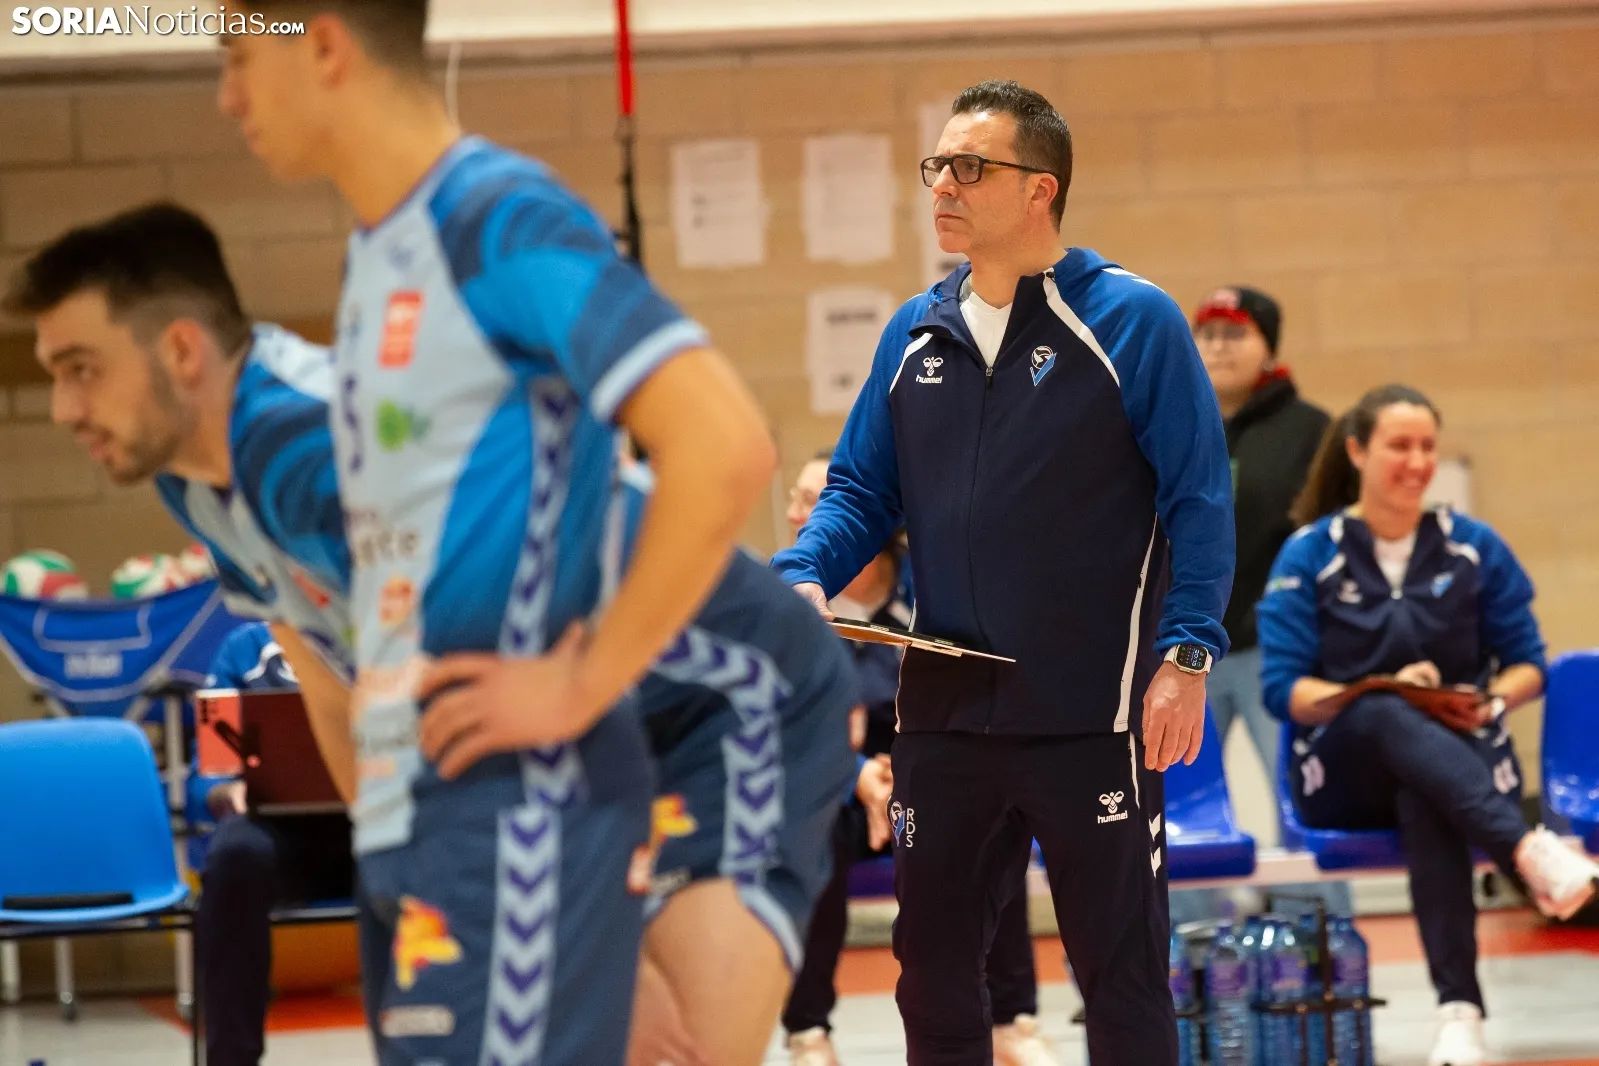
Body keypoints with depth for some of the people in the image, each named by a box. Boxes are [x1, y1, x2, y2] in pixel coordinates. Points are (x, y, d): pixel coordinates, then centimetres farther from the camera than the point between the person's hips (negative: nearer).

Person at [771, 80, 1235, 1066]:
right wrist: (804, 578, -6)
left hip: (1093, 722, -5)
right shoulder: (915, 336, 10)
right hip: (945, 717, 5)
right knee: (932, 970, 11)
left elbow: (1199, 498, -9)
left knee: (1122, 970, 3)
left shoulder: (1131, 321, -7)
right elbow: (860, 491, 14)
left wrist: (1186, 656, -17)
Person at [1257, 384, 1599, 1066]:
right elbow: (1283, 689, -4)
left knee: (1426, 801, -39)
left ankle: (1459, 1011, -52)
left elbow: (1527, 664, 11)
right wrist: (1379, 695, -20)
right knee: (1388, 718, -39)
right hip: (1344, 773, -1)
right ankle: (1530, 852, -59)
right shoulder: (1308, 556, 3)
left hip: (1460, 754, 1)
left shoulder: (1475, 548, 9)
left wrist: (1493, 702, -12)